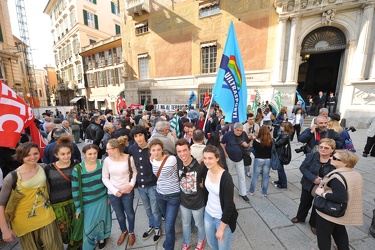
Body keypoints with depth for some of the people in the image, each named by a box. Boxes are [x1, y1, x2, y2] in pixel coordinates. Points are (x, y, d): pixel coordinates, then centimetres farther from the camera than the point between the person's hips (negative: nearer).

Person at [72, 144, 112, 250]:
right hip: (88, 202, -1)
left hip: (102, 199, 2)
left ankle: (101, 238, 50)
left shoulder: (102, 163, -12)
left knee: (101, 221, 19)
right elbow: (75, 189, -9)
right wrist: (77, 208, -6)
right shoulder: (77, 169, -18)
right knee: (89, 225, 12)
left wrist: (109, 196, 4)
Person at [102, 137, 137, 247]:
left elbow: (134, 171, -2)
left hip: (127, 192, -2)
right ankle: (124, 231, 51)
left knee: (129, 213, 15)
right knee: (119, 215, 21)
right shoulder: (107, 160, -13)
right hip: (113, 193, 2)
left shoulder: (129, 158, -19)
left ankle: (131, 232, 45)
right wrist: (115, 190, -10)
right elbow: (105, 178, -3)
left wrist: (131, 184, -14)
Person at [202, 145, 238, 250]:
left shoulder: (226, 178, -30)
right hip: (208, 213, 6)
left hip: (223, 218, -5)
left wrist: (221, 228, -14)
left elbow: (229, 205, -22)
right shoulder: (207, 171, -12)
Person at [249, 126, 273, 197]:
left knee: (255, 176, 12)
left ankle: (251, 191, 26)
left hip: (258, 160, -1)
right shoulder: (271, 141, -13)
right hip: (268, 160, 2)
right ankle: (264, 193, 27)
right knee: (266, 177, 14)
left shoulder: (256, 141, -18)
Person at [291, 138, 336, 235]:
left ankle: (314, 224, 44)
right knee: (305, 202, 22)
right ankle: (300, 217, 48)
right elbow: (303, 168, -14)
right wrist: (313, 178, -26)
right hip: (308, 185, 1)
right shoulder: (311, 156, -15)